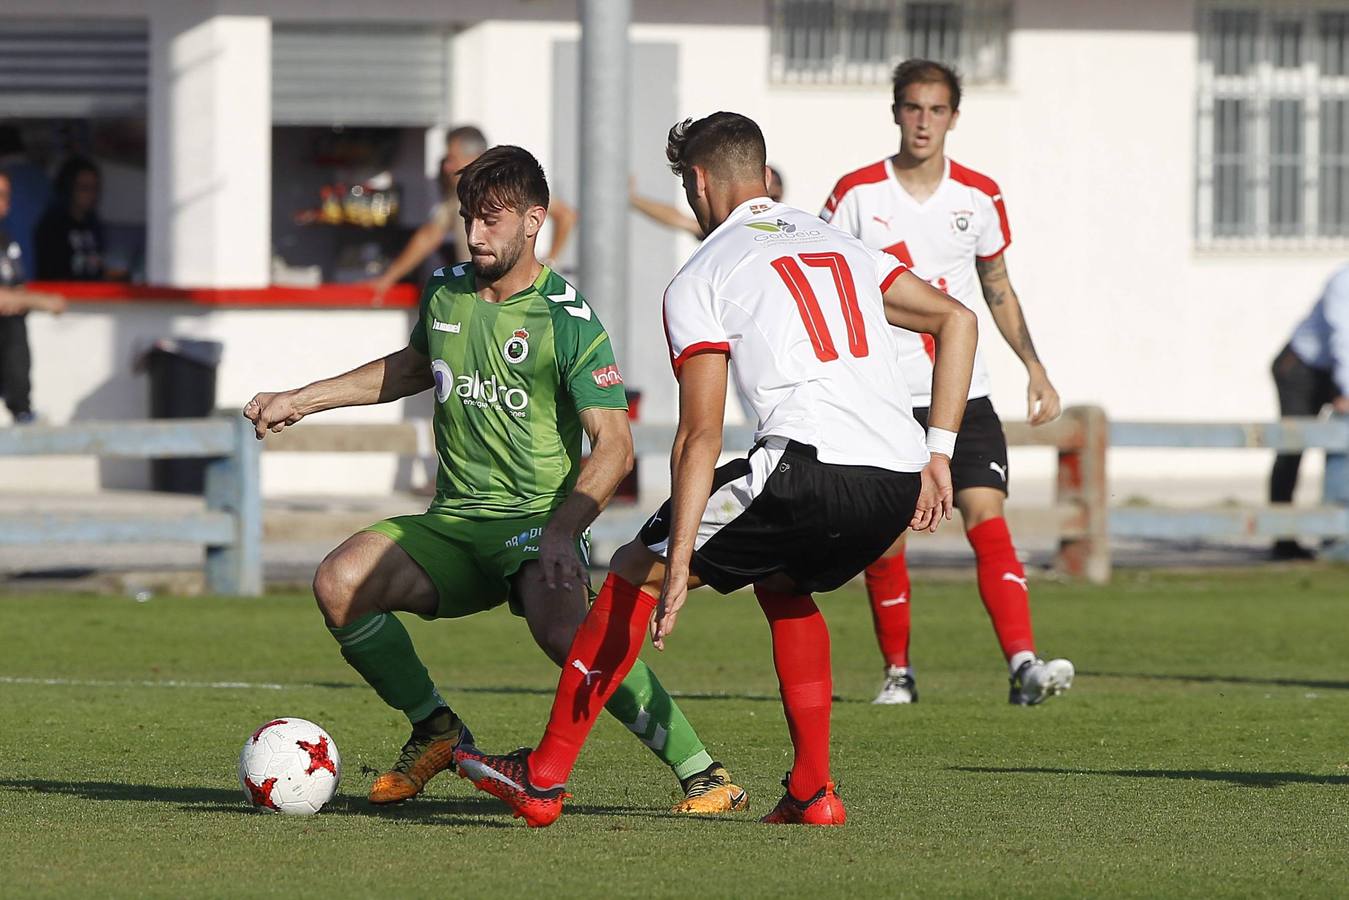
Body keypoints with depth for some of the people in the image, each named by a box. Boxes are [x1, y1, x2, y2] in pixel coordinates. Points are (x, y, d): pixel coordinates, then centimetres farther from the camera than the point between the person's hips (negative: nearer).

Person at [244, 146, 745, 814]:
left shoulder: (566, 320, -10)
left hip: (539, 522, -6)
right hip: (453, 525, 6)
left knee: (561, 627, -36)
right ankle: (435, 731, 5)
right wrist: (299, 401, 30)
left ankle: (704, 776, -26)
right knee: (339, 583, -18)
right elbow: (414, 367, 32)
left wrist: (562, 530, -29)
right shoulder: (445, 292, 9)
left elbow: (613, 445, -14)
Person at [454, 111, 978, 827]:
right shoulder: (840, 245, 26)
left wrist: (678, 564, -5)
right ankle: (813, 791, 23)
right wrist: (936, 456, 17)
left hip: (811, 466, -6)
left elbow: (700, 436, -2)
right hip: (897, 486, 6)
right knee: (781, 581, 33)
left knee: (635, 572, 9)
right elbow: (957, 320, 18)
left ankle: (544, 776, 7)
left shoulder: (700, 278, 7)